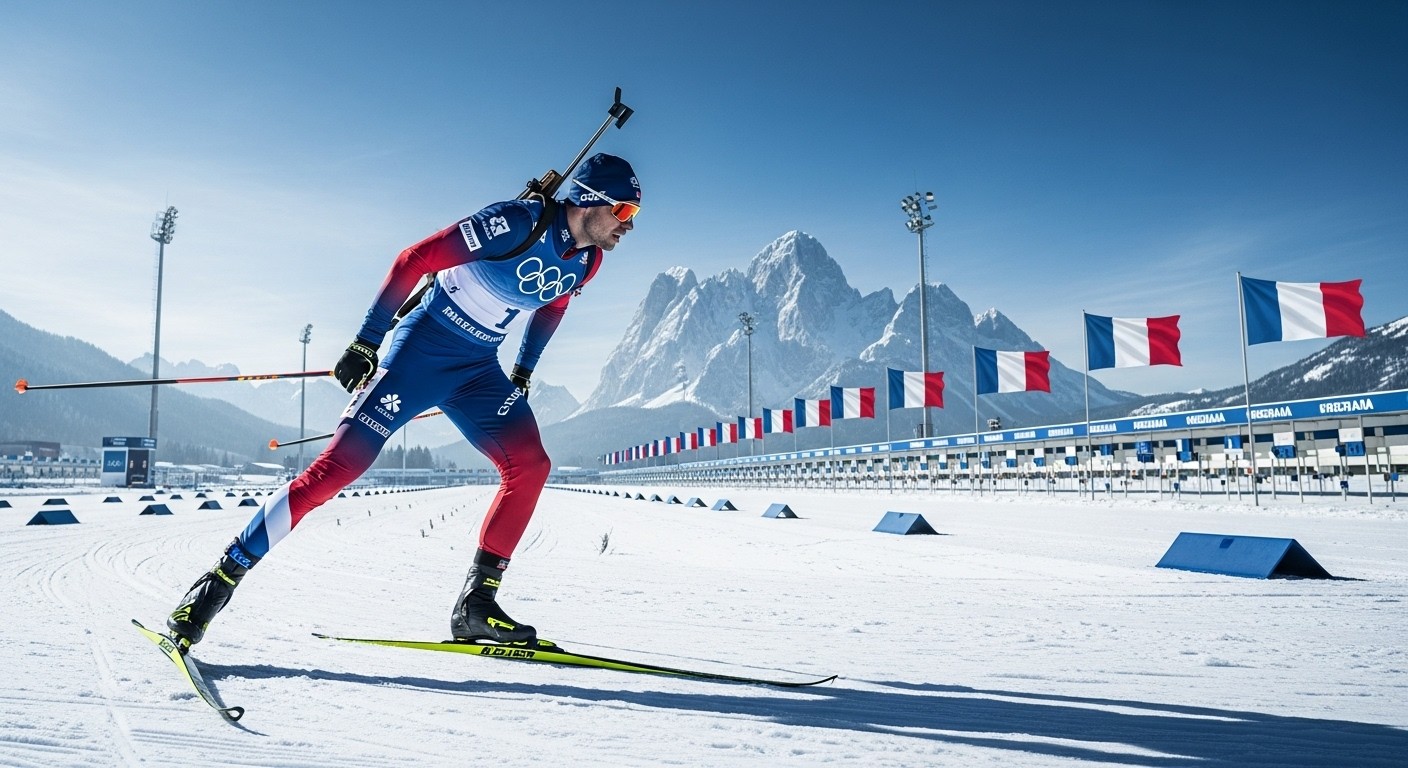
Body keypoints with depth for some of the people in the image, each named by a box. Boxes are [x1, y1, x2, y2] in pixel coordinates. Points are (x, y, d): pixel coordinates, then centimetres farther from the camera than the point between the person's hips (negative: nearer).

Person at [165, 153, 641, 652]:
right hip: (422, 348, -6)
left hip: (479, 369, 7)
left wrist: (523, 373, 23)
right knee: (341, 464, -12)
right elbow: (415, 260, -19)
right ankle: (220, 580, 2)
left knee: (530, 465, -10)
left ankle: (477, 604, -3)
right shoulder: (518, 223, -21)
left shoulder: (586, 261, 1)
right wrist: (366, 343, -18)